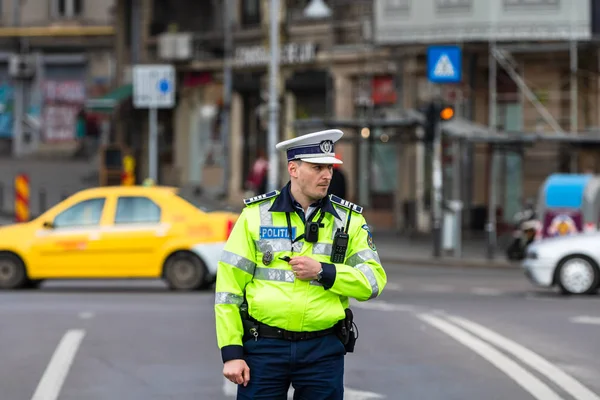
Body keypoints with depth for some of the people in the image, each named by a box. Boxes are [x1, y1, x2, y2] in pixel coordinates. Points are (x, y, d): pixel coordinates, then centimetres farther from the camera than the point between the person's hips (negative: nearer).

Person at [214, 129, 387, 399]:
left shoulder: (349, 220, 6)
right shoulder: (256, 214, 1)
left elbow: (373, 280, -1)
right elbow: (228, 286, 0)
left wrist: (322, 272, -15)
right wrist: (231, 352, -6)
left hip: (324, 349, 1)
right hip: (264, 346, -1)